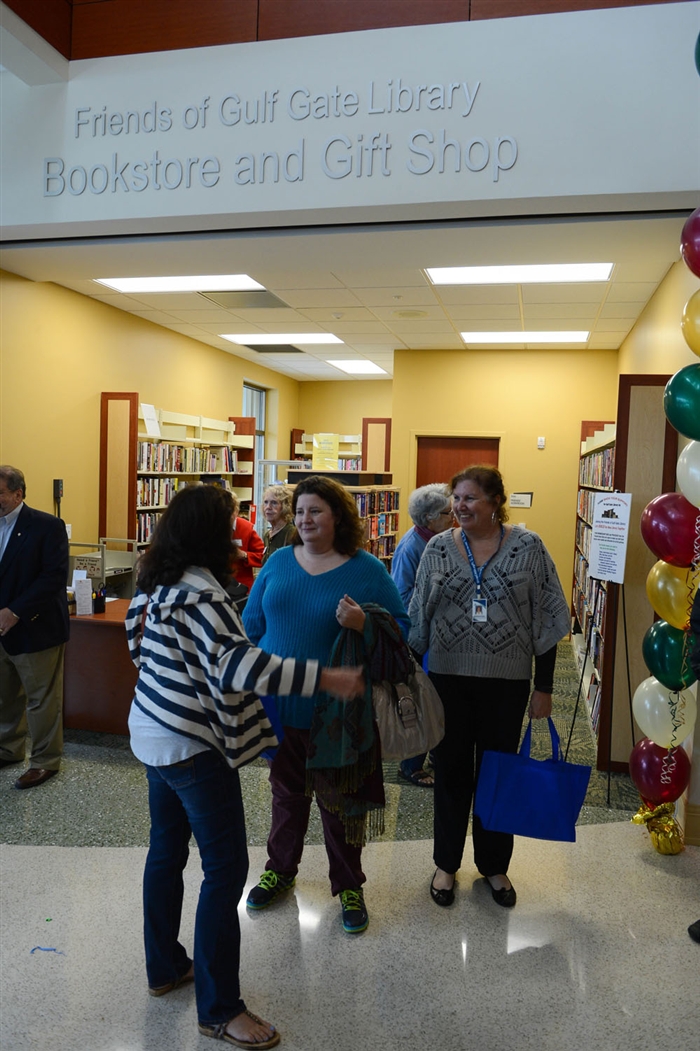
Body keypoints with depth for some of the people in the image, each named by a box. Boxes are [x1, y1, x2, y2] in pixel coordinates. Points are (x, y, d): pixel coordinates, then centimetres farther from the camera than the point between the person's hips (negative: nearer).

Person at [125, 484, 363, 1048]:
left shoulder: (157, 583, 6)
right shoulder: (200, 592, -24)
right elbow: (236, 665, -34)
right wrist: (326, 677, -36)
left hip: (153, 733, 10)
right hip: (194, 747, -10)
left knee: (167, 850, 22)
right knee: (225, 869, 1)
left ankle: (164, 966, 40)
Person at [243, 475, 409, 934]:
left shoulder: (367, 569, -10)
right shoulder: (279, 562, 1)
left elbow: (401, 628, -9)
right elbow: (253, 623, 8)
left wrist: (363, 624, -27)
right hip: (279, 705, 3)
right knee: (286, 792, 21)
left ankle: (349, 885, 34)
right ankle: (281, 869, 44)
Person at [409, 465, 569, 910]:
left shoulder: (528, 547, -7)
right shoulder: (438, 548, -2)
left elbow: (546, 620, -3)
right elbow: (418, 618, 3)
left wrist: (544, 687, -3)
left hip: (507, 682, -1)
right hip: (449, 678, 1)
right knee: (452, 772, 13)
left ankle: (495, 865, 34)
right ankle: (447, 864, 32)